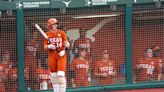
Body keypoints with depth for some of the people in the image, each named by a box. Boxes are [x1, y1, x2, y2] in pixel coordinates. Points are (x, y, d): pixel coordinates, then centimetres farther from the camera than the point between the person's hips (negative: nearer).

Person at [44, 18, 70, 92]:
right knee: (53, 75, 4)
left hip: (61, 55, -2)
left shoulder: (61, 33, 4)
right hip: (52, 56, 2)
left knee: (61, 74, -14)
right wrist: (49, 46, -16)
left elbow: (66, 43, 2)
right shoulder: (47, 35, 6)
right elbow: (45, 47, 5)